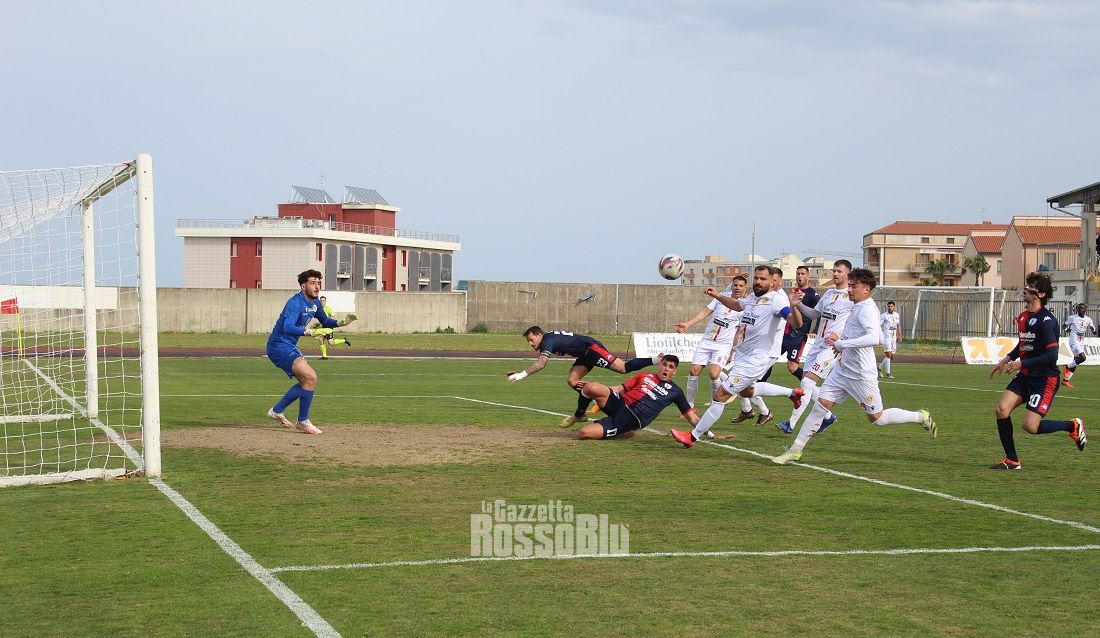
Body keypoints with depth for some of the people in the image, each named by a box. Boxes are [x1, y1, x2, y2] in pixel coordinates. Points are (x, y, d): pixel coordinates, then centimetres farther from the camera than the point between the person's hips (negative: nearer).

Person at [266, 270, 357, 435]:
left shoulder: (314, 303, 7)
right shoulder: (295, 303, -22)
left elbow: (325, 321, 23)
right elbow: (287, 327, -37)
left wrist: (341, 323, 3)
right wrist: (312, 332, -49)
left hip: (290, 347, 10)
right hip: (279, 346, -10)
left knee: (306, 381, 19)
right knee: (311, 377, -19)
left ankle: (277, 411, 30)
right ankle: (303, 421, -8)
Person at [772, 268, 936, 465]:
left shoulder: (867, 310, -18)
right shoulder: (857, 307, 12)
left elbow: (874, 338, -35)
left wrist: (841, 343, -31)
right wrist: (839, 338, 12)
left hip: (861, 374, -9)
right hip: (842, 370, 9)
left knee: (877, 417, 4)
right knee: (820, 406, 1)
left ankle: (921, 417, 23)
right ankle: (795, 450, 3)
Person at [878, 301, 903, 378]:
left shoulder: (897, 315, 12)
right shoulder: (884, 315, -7)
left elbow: (898, 326, 22)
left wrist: (899, 336, 14)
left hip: (893, 339, 6)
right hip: (886, 338, -6)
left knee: (891, 357, 8)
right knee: (888, 355, -14)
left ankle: (880, 368, 26)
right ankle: (888, 373, -9)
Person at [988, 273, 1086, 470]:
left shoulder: (1046, 320, -19)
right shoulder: (1023, 317, 9)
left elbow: (1052, 355, -23)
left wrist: (1022, 363, -20)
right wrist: (1006, 360, 13)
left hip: (1045, 378, -8)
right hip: (1025, 376, 8)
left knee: (1030, 426, -12)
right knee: (1002, 409, -9)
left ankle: (1073, 426, 14)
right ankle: (1012, 460, 4)